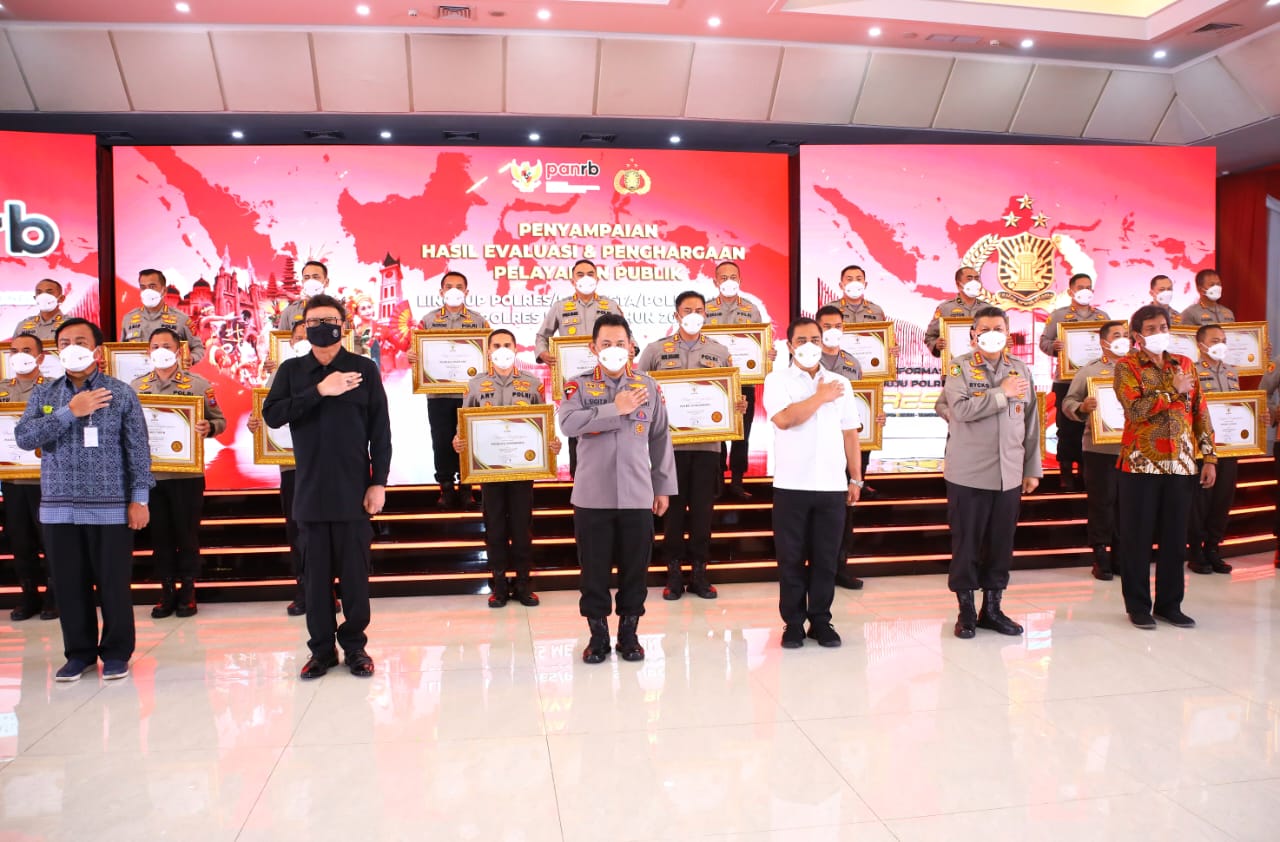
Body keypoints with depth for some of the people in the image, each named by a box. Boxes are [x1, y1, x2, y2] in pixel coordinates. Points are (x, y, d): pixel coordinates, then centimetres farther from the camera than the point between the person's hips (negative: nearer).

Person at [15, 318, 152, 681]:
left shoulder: (121, 394, -1)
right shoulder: (43, 394, 8)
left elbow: (138, 450, -1)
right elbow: (23, 437, -5)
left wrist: (139, 499, -5)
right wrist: (69, 412, -14)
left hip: (109, 507, -3)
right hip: (58, 507, 3)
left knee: (113, 583, 2)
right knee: (69, 584, 9)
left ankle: (117, 652, 17)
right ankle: (79, 652, 24)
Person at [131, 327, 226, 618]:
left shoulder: (198, 384, 2)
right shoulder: (136, 386, 10)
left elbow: (220, 421, 2)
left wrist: (209, 428, -19)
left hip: (188, 473, -2)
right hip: (150, 472, 3)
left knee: (188, 532, 4)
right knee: (159, 533, 8)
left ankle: (188, 590, 16)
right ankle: (167, 590, 19)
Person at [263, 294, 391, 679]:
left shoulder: (364, 369, 2)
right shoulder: (291, 370, 7)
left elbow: (380, 430, 0)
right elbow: (272, 414, -7)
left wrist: (378, 482, -5)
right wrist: (319, 391, -16)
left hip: (353, 491, -1)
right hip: (310, 492, 2)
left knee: (354, 573, 5)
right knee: (316, 575, 7)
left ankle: (355, 644, 19)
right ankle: (321, 648, 19)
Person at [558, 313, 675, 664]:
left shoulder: (647, 386, 6)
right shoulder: (579, 385, 1)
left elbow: (660, 439, 9)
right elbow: (568, 424, -18)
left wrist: (664, 487, 8)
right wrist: (616, 408, -18)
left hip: (637, 496, 1)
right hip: (592, 496, -1)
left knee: (634, 567, 8)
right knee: (594, 568, 6)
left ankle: (629, 633, 23)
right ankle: (598, 634, 21)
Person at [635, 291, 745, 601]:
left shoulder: (719, 351, 10)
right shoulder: (656, 350, 5)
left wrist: (739, 406, -8)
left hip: (708, 442, 1)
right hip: (670, 441, -1)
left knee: (703, 508, 5)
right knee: (673, 508, 4)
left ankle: (699, 571, 17)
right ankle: (674, 572, 15)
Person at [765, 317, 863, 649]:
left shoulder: (841, 384, 12)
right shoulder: (777, 380, 2)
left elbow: (850, 434, 13)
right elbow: (783, 419, -16)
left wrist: (856, 478, 10)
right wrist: (820, 397, -7)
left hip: (832, 485, 3)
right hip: (791, 485, -2)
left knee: (825, 558, 7)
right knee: (791, 558, 4)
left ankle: (821, 621, 18)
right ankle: (793, 623, 14)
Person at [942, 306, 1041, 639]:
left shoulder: (1021, 369, 11)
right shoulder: (959, 367, -2)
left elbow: (1031, 423, 12)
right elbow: (961, 409, -19)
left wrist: (1033, 469, 11)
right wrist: (1002, 393, -14)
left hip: (1009, 474, 4)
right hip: (968, 474, -4)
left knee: (1001, 544, 8)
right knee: (966, 544, 3)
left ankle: (992, 608, 22)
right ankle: (966, 610, 15)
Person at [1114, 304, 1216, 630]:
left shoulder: (1184, 365, 12)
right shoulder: (1127, 367, 0)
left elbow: (1201, 414, 10)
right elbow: (1135, 409, -16)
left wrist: (1209, 457, 5)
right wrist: (1174, 390, -11)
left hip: (1182, 464, 4)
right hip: (1141, 464, -3)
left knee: (1175, 536, 8)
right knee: (1138, 536, 2)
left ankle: (1169, 604, 19)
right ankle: (1138, 605, 12)